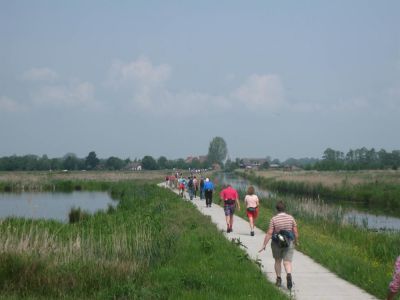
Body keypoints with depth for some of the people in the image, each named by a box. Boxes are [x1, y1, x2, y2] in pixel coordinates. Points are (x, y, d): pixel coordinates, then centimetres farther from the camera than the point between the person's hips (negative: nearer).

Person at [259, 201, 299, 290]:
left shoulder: (273, 219, -9)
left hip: (277, 243, 0)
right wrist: (296, 241, 16)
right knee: (287, 262, -1)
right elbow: (295, 232, -1)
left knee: (278, 261, 18)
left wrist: (264, 245, -9)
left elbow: (269, 233, -13)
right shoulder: (291, 218, -4)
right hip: (289, 243, 0)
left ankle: (278, 279, 24)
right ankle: (289, 275, -29)